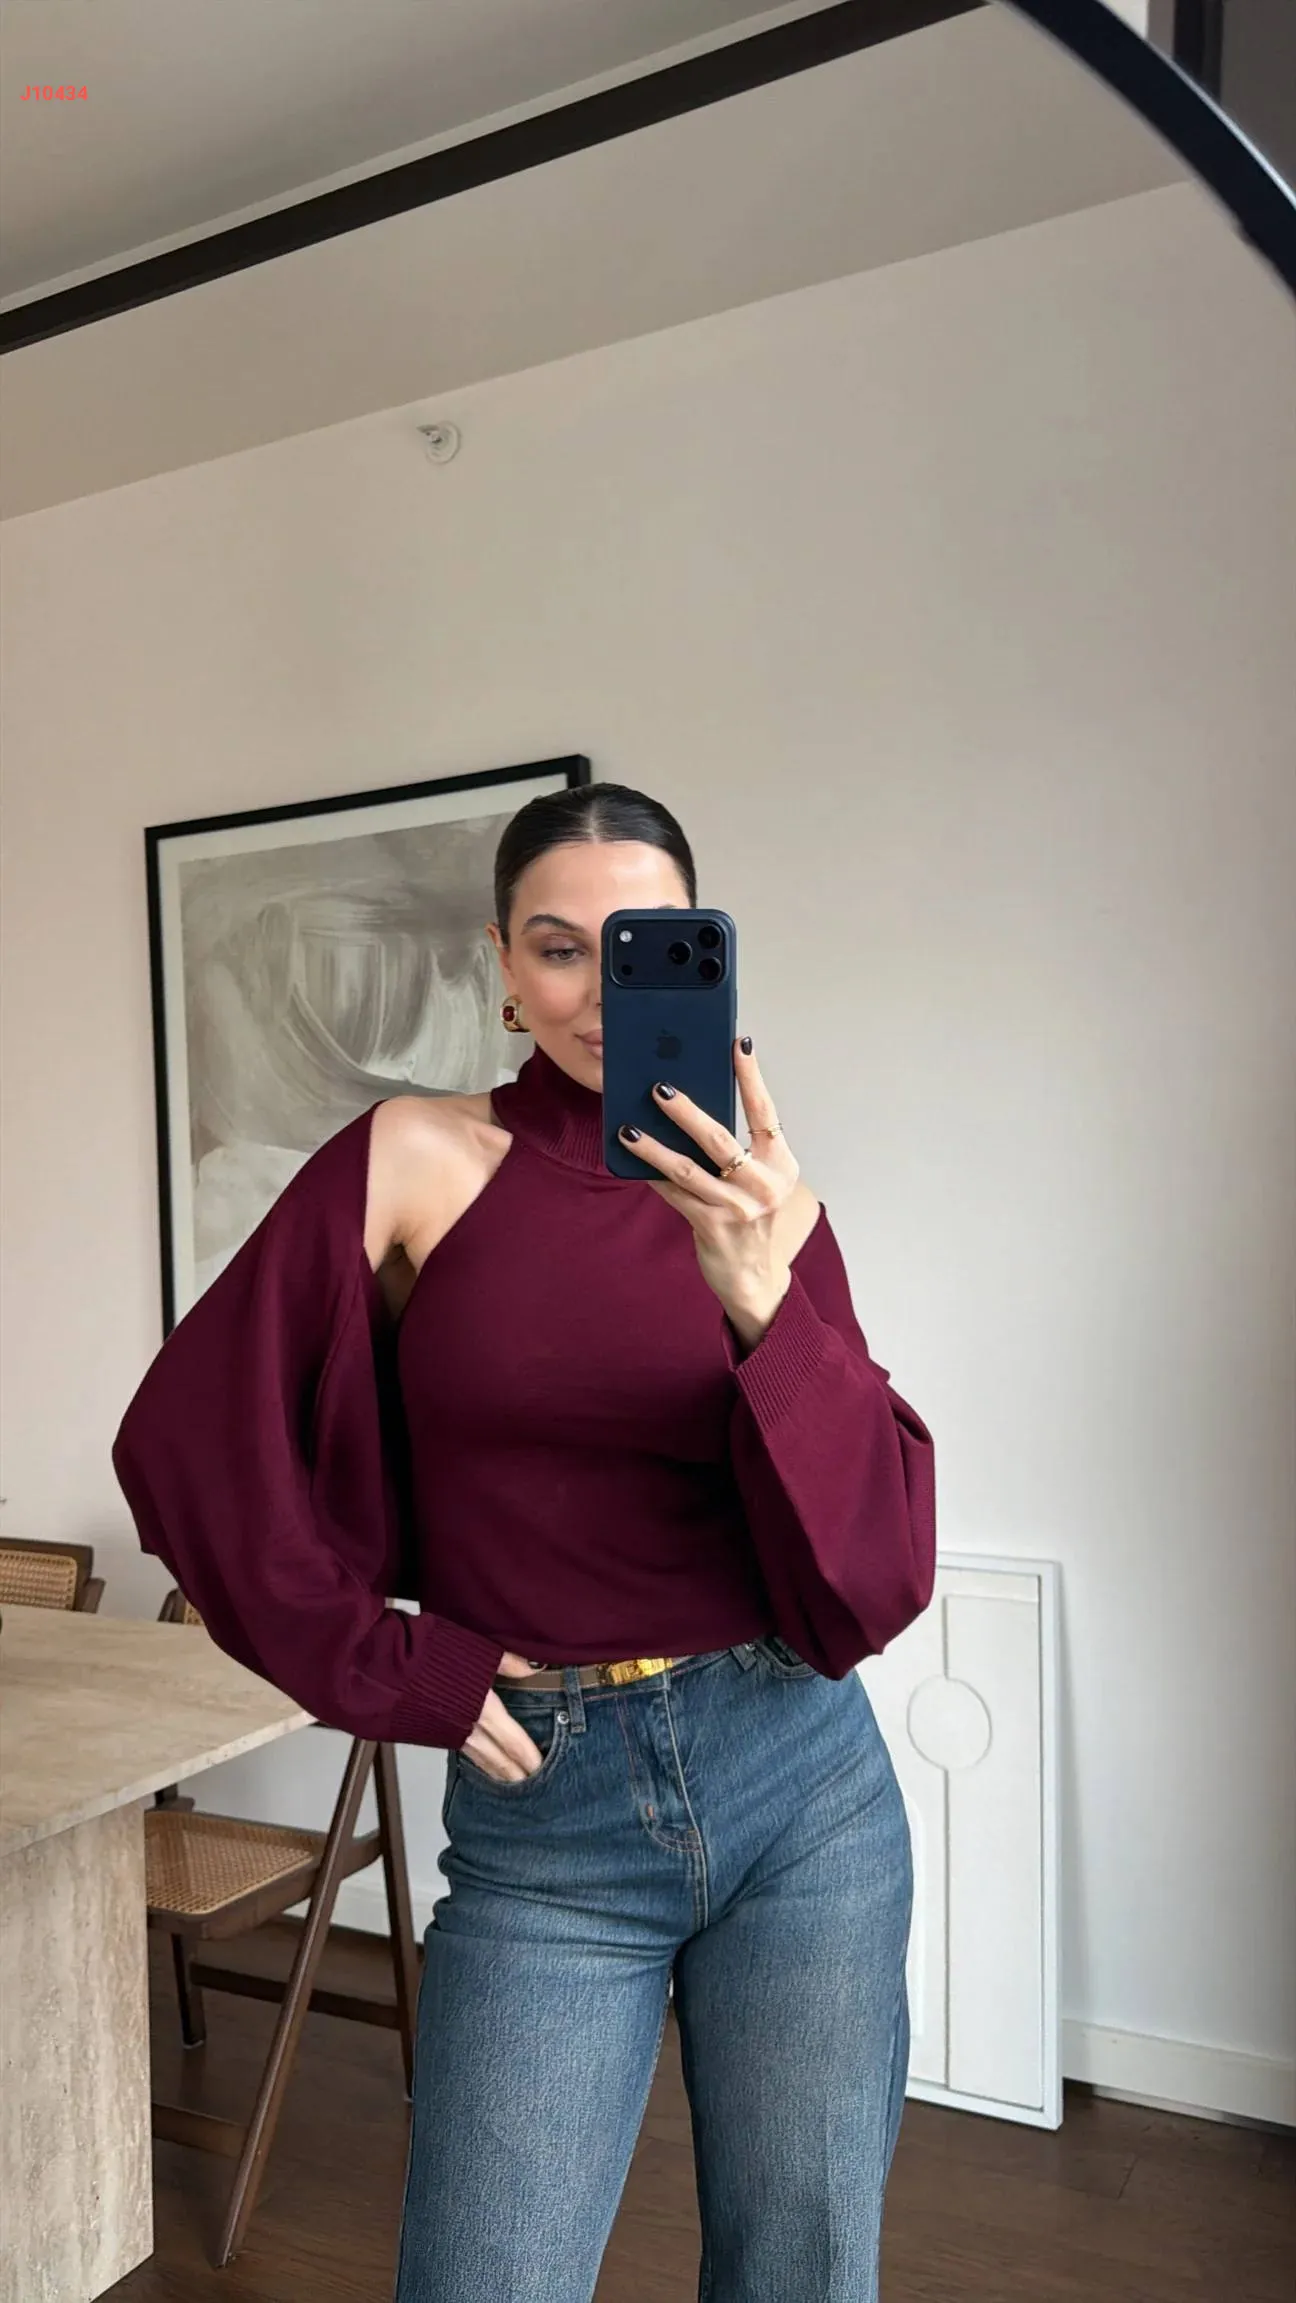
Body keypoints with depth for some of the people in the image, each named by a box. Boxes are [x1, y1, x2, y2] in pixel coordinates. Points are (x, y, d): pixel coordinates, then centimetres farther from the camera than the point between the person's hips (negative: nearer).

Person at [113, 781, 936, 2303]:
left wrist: (765, 1305, -24)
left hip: (804, 1790, 2)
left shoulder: (760, 1205, 0)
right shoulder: (418, 1159, -5)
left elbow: (876, 1578, -8)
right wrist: (393, 1675, -2)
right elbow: (188, 1436, -2)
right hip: (542, 1819, -2)